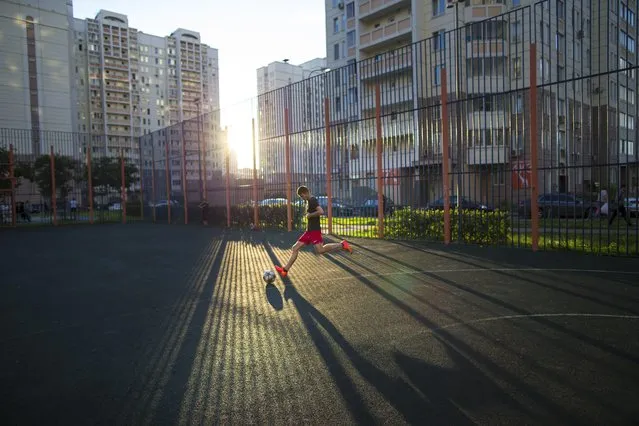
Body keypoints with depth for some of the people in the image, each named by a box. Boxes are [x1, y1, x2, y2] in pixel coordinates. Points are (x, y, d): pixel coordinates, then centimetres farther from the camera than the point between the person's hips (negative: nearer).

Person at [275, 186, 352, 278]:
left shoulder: (312, 200, -12)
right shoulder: (308, 202, 18)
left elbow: (321, 212, -27)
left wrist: (309, 215, -16)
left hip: (314, 230, -10)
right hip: (309, 231, 10)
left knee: (320, 250, -23)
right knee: (295, 248, 8)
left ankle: (342, 245, -10)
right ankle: (285, 270, 11)